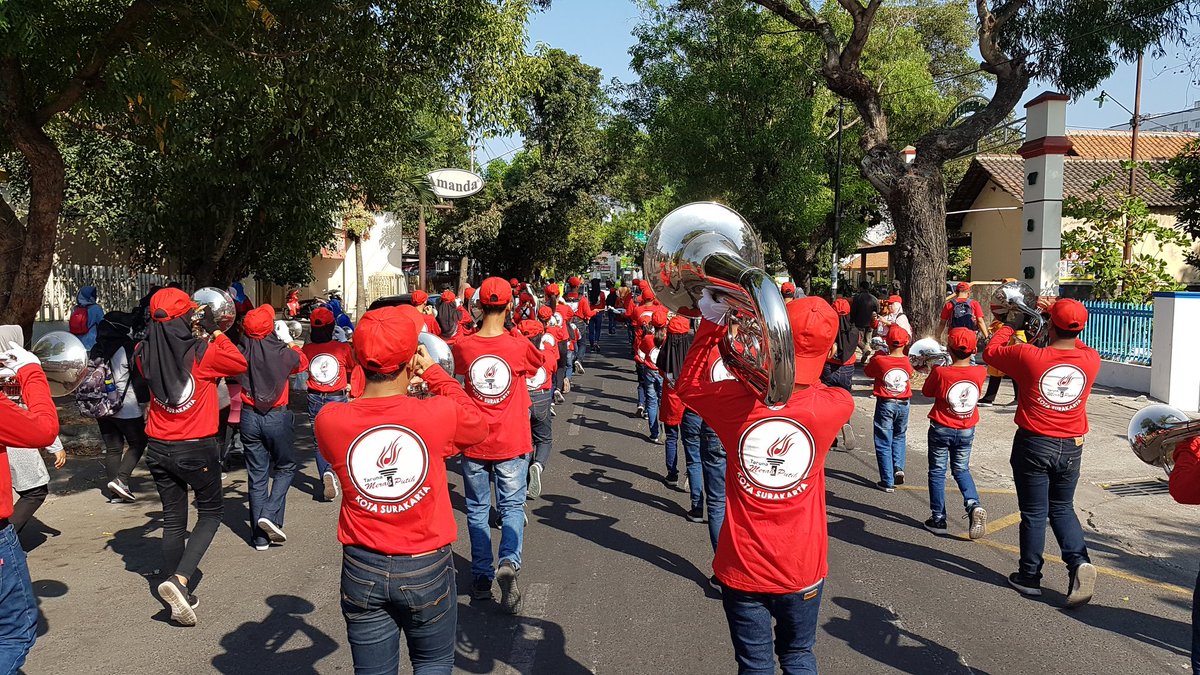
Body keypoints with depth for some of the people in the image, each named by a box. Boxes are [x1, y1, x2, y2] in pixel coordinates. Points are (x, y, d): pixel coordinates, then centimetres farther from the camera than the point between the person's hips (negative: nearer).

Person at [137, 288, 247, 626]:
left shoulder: (145, 354, -4)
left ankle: (177, 596, 22)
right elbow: (240, 364, -2)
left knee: (173, 520, 16)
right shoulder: (203, 353, -18)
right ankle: (178, 580, -4)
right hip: (197, 449, -4)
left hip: (159, 449, 5)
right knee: (210, 512, 15)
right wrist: (215, 331, 3)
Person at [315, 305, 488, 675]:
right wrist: (434, 371, 5)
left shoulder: (328, 420, -13)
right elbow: (477, 423, 3)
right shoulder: (439, 413, -20)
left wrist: (365, 378, 9)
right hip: (427, 568, -2)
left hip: (361, 571, 2)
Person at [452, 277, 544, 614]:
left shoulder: (463, 347, -8)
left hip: (474, 444, 1)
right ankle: (509, 562, -12)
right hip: (512, 443, -1)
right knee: (512, 506, 11)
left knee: (478, 509, 15)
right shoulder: (519, 345, -12)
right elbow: (539, 364, 10)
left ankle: (481, 576, 19)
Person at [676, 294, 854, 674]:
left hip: (742, 569, -1)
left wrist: (712, 324, -1)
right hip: (802, 570, 1)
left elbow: (688, 386, 2)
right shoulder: (833, 406, -17)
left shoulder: (738, 400, -19)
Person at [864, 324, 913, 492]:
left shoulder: (879, 360, -14)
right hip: (903, 404, 3)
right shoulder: (907, 363, -6)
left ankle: (888, 482, 3)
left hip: (885, 404, -3)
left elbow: (867, 372, 4)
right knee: (899, 437, 25)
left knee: (884, 443, 4)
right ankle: (898, 467, 5)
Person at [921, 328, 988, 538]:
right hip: (967, 431, 3)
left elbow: (927, 392, -3)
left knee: (937, 472, 10)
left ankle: (938, 519, 12)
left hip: (941, 429, -3)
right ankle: (973, 505, -4)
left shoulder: (940, 373, -20)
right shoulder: (980, 372, -11)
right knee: (961, 470, 20)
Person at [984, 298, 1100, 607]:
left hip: (1033, 445, -3)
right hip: (1071, 447, 3)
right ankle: (1079, 561, 1)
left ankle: (1029, 576, 19)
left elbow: (991, 352, 0)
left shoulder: (1028, 355, -18)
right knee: (1062, 508, 21)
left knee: (1034, 513, 10)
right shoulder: (1091, 359, -8)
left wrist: (1010, 325, 12)